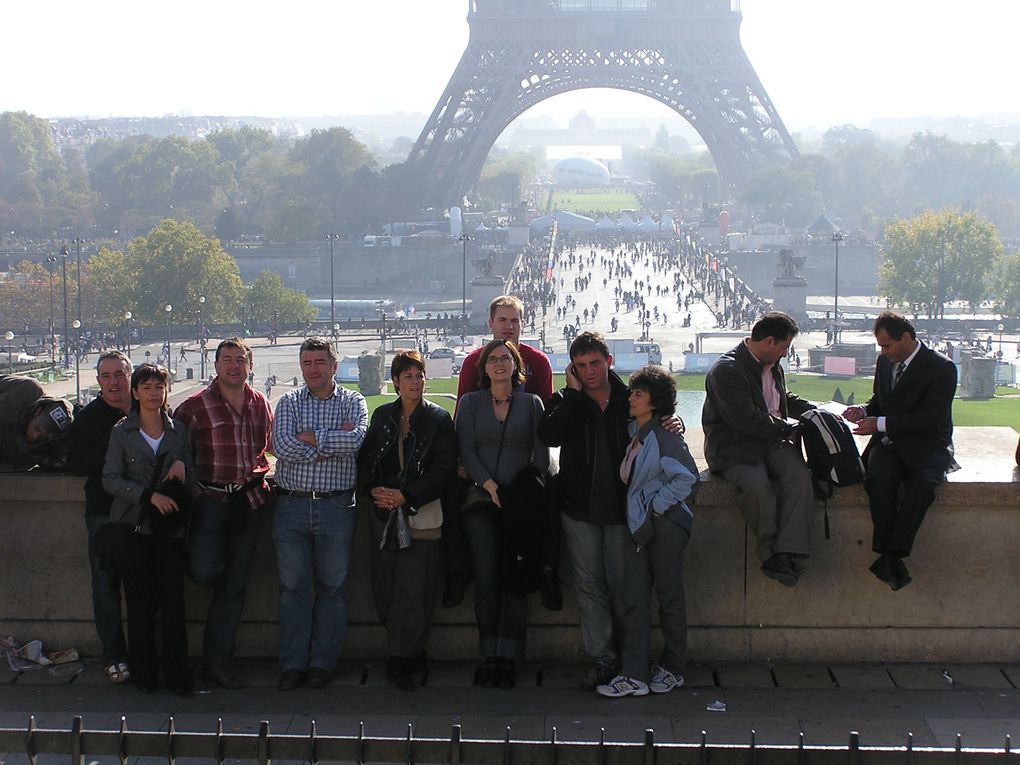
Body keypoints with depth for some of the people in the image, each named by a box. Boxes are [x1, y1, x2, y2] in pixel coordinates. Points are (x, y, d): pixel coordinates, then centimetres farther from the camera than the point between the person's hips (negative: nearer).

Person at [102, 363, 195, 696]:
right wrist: (149, 495, -15)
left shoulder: (178, 431, 11)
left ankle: (176, 674, 3)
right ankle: (144, 672, 12)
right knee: (140, 602, 2)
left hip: (169, 527, 1)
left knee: (173, 600, -4)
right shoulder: (122, 432, 5)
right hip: (134, 526, -1)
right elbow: (110, 479, -4)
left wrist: (182, 466, -9)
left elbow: (191, 482, 13)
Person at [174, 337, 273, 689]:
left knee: (234, 585, 5)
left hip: (249, 500, 4)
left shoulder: (261, 404, 10)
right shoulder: (195, 406, -3)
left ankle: (217, 662, 12)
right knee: (205, 572, -20)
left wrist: (261, 473, 11)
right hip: (211, 498, -3)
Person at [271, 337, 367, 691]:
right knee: (292, 586, 3)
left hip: (335, 506, -1)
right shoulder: (288, 403, 9)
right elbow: (282, 447, -9)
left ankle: (323, 662, 13)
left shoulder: (353, 402, 6)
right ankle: (293, 664, 9)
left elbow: (356, 439, -15)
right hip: (291, 505, 1)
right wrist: (334, 440, -11)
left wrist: (310, 437, -9)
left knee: (332, 586, 4)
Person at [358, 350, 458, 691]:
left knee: (414, 587, -9)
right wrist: (372, 490, -6)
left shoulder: (439, 419, 0)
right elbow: (365, 459, 14)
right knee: (386, 588, 3)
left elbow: (444, 469, -6)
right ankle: (414, 653, 16)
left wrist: (406, 495, -13)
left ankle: (399, 660, -4)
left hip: (421, 514, -4)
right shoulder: (382, 416, 12)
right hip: (384, 514, 4)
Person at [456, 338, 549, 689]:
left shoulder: (532, 404, 11)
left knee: (515, 579, -4)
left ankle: (509, 657, -1)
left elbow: (541, 453, 6)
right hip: (481, 501, 0)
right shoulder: (470, 403, 12)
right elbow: (466, 450, 3)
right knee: (486, 578, -5)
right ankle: (490, 657, 0)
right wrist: (489, 485, -10)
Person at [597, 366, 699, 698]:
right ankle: (634, 676, 0)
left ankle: (672, 668, 17)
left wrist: (656, 505, -12)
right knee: (634, 600, 1)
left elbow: (687, 478, -15)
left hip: (665, 524, -7)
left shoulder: (665, 435, -11)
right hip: (638, 525, 8)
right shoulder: (634, 433, 12)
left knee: (669, 596, 5)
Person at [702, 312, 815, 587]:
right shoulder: (726, 370, -12)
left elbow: (786, 399, 37)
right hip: (734, 447, -7)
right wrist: (790, 429, -11)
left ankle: (789, 553, -31)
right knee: (757, 486, -36)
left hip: (772, 441, 7)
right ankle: (770, 554, -21)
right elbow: (747, 421, -19)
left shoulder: (772, 366, 16)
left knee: (799, 474, -25)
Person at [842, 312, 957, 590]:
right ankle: (889, 557, -32)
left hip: (927, 445, -4)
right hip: (890, 442, 4)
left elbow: (931, 418, -16)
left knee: (922, 483, -37)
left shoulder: (941, 368, -9)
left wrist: (880, 423, -18)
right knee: (879, 478, -31)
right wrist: (864, 410, 4)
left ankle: (891, 555, -34)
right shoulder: (885, 362, 13)